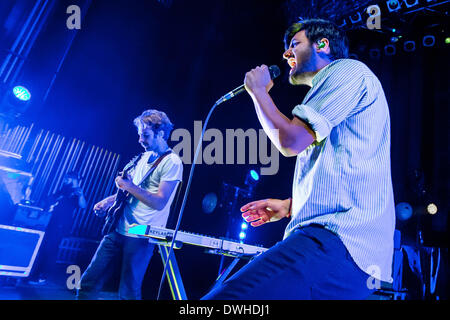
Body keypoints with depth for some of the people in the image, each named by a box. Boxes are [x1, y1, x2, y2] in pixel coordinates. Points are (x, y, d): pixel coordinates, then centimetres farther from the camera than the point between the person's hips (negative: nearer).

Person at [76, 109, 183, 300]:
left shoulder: (172, 162, -13)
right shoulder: (145, 156, 13)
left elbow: (160, 202, -20)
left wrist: (129, 186, -16)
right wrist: (110, 200, 6)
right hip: (118, 228, 8)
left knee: (128, 293, 3)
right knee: (89, 281, 11)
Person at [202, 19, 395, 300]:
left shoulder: (348, 71, 0)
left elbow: (291, 140, -12)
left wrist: (259, 91, 5)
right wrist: (290, 205, 22)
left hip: (339, 242, -10)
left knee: (226, 296, -25)